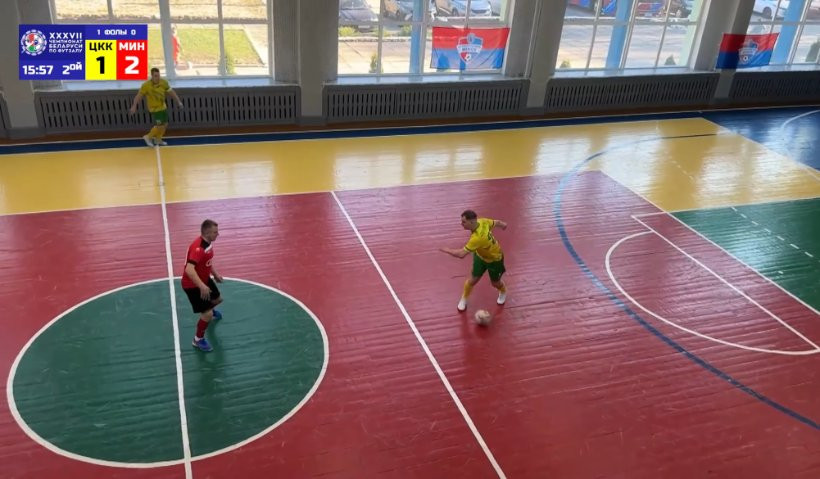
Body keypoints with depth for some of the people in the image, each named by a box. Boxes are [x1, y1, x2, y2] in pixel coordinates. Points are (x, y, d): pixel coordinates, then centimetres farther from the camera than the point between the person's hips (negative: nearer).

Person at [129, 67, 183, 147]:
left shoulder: (164, 82, -10)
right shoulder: (146, 85, -22)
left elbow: (171, 92, 1)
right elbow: (139, 96, -15)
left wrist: (179, 101, 0)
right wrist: (134, 107, -15)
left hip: (163, 107, 6)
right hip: (155, 108, -6)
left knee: (165, 124, 14)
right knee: (159, 126, -7)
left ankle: (158, 139, 37)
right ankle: (148, 137, 19)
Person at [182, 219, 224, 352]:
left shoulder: (208, 242, -4)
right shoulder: (198, 248, -34)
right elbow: (189, 270, -45)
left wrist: (215, 275, 21)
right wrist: (202, 286, -52)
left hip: (204, 279, 9)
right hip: (192, 285, -9)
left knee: (217, 299, 29)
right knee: (208, 314, -9)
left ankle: (209, 310, 65)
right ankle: (198, 339, 15)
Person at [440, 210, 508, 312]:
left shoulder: (477, 238, -47)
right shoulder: (482, 221, -26)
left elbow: (461, 254, -48)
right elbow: (498, 222, -7)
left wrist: (447, 250, -31)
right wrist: (502, 225, 17)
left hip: (494, 259, -6)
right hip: (480, 255, 6)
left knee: (495, 282, 19)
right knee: (472, 280, 4)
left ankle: (503, 292, 54)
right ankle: (464, 299, 28)